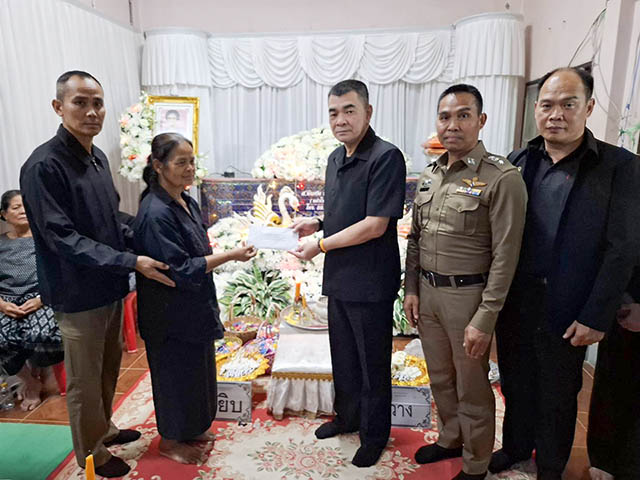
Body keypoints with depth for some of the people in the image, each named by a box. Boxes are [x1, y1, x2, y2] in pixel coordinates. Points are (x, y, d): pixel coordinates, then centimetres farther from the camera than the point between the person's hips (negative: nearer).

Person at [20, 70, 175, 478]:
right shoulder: (44, 166, -20)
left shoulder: (98, 157, 5)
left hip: (111, 286, 8)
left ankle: (104, 428, 45)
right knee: (85, 378, 11)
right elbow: (63, 238, -23)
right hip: (80, 293, -7)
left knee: (110, 366, 23)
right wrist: (131, 262, -26)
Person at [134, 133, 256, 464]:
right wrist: (230, 256, -26)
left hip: (194, 306, 9)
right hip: (171, 312, -9)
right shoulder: (156, 213, -24)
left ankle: (192, 428, 41)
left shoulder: (186, 202, 5)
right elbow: (179, 268, -26)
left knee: (197, 368, 21)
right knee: (175, 371, 9)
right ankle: (169, 440, 31)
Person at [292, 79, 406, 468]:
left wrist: (321, 246, -17)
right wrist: (317, 223, 0)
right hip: (338, 278, 8)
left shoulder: (386, 157, -17)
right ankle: (348, 417, 45)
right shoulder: (335, 159, 9)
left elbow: (374, 225, -22)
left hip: (370, 283, -8)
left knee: (373, 363, 11)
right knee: (343, 357, 23)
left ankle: (375, 435, 33)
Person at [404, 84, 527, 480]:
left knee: (472, 388, 11)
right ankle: (450, 440, 45)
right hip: (427, 292, 6)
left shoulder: (502, 179, -14)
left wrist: (485, 319, -16)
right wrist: (411, 288, 8)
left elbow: (505, 257, -15)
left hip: (467, 295, -6)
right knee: (440, 378, 21)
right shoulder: (431, 175, 6)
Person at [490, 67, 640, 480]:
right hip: (513, 302, 3)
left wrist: (596, 318, -12)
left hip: (566, 312, -3)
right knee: (515, 384, 20)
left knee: (557, 396, 15)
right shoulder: (519, 161, 2)